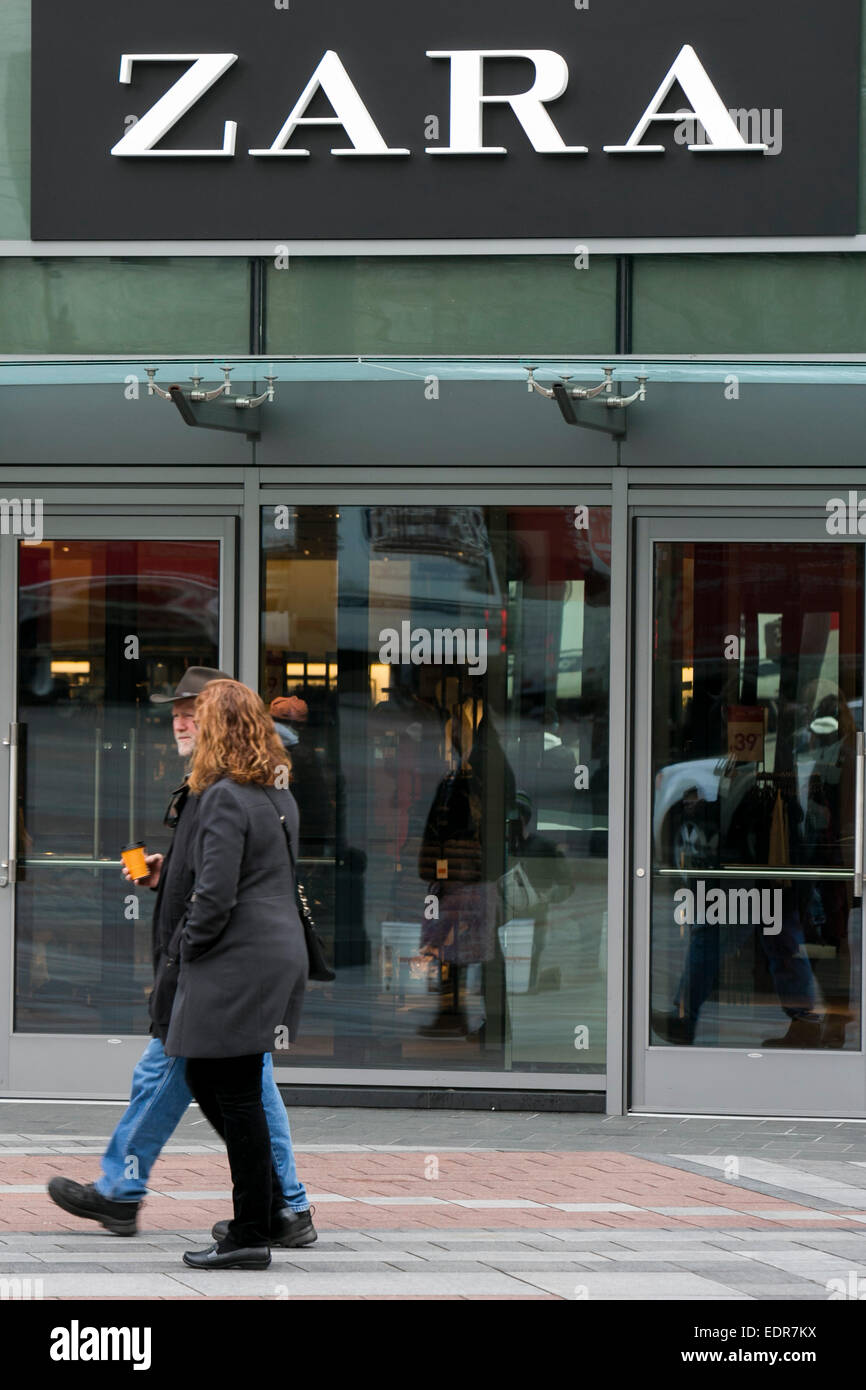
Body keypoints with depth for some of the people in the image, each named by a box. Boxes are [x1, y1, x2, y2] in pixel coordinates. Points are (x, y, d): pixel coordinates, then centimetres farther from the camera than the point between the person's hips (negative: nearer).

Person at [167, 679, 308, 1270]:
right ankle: (268, 1200, 21)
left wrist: (188, 948, -4)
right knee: (207, 1080, 19)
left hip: (240, 963, -9)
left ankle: (251, 1236, -1)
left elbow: (216, 896, -20)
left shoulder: (224, 799, -15)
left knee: (236, 1095, -4)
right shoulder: (280, 796, 13)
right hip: (283, 951, 9)